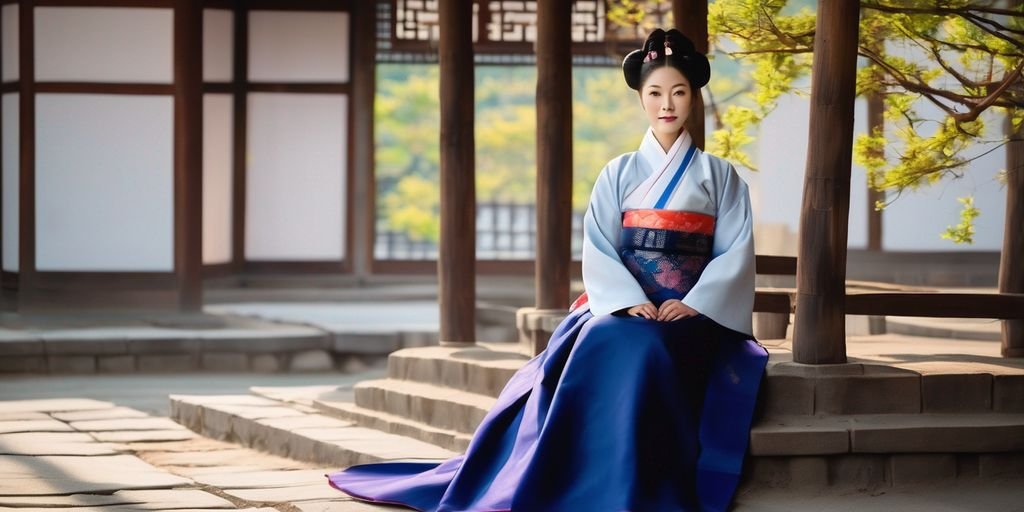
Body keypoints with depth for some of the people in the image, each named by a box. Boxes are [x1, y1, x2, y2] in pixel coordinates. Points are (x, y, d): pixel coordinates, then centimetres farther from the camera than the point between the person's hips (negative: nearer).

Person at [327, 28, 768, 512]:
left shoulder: (719, 175, 8)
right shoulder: (618, 174, 12)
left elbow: (736, 254, 1)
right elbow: (598, 251, 2)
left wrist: (692, 305, -14)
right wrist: (631, 302, -16)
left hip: (694, 314, -1)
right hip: (623, 306, 1)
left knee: (642, 351, -35)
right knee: (602, 345, -33)